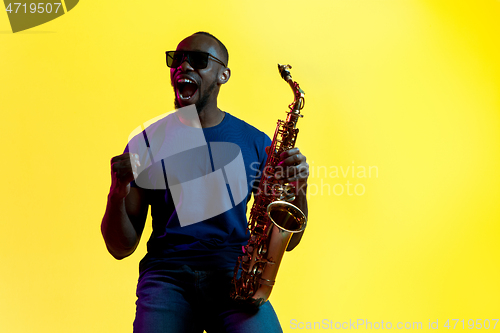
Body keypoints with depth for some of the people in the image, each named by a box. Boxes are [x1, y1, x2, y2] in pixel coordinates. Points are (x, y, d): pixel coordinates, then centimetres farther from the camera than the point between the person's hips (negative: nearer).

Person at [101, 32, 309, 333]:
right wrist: (117, 193, -11)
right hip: (166, 273, 0)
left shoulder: (254, 142, 11)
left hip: (235, 272, 0)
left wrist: (298, 190, -5)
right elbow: (120, 248, 8)